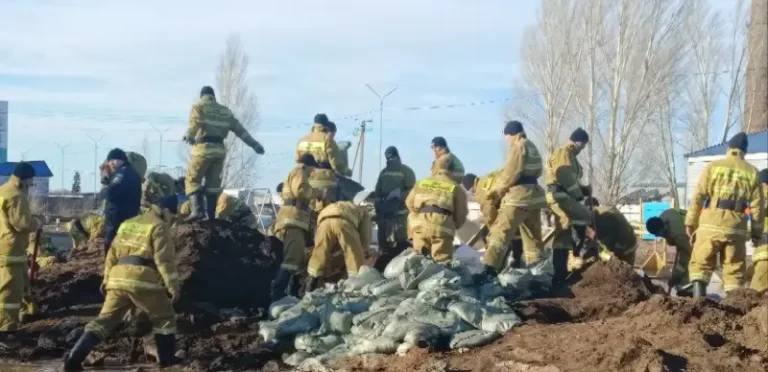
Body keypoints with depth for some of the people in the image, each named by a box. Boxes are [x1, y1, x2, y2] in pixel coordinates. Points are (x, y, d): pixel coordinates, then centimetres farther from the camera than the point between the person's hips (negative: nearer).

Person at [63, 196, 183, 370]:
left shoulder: (128, 223, 24)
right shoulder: (159, 226, 1)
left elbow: (112, 254, 23)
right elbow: (165, 260, -8)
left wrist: (107, 279, 26)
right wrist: (173, 286, -9)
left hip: (119, 278, 6)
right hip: (142, 280, -6)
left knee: (104, 320, 9)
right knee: (164, 318, 12)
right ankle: (166, 358, 13)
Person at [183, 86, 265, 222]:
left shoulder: (199, 106, 8)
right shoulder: (224, 110, 22)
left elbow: (196, 122, -15)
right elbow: (239, 129, 19)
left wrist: (189, 135, -33)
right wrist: (254, 144, 21)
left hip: (203, 147, -5)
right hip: (219, 149, 5)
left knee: (192, 180, 0)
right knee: (213, 183, 10)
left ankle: (197, 210, -18)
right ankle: (211, 216, 6)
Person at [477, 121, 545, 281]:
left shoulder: (519, 145, -6)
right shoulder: (532, 147, 20)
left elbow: (510, 173, -12)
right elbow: (536, 172, 17)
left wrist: (496, 191, -1)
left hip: (519, 195, -9)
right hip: (533, 194, 9)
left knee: (500, 232, -15)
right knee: (534, 236, 18)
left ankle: (488, 270, -26)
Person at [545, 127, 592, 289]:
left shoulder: (570, 156, 26)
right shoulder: (564, 153, -8)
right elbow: (565, 178, -20)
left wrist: (584, 190, 12)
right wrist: (579, 194, -13)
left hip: (564, 197, 11)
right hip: (560, 196, -11)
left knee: (563, 237, 8)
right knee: (588, 218, -17)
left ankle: (559, 276, 8)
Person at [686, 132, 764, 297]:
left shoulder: (713, 166, 3)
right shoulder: (752, 173, 9)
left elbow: (698, 196, -1)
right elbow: (757, 206, 7)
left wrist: (690, 222, 3)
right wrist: (757, 232, 14)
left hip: (711, 225, -2)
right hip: (736, 229, 2)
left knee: (700, 263, 4)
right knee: (734, 270, 9)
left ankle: (698, 296, -13)